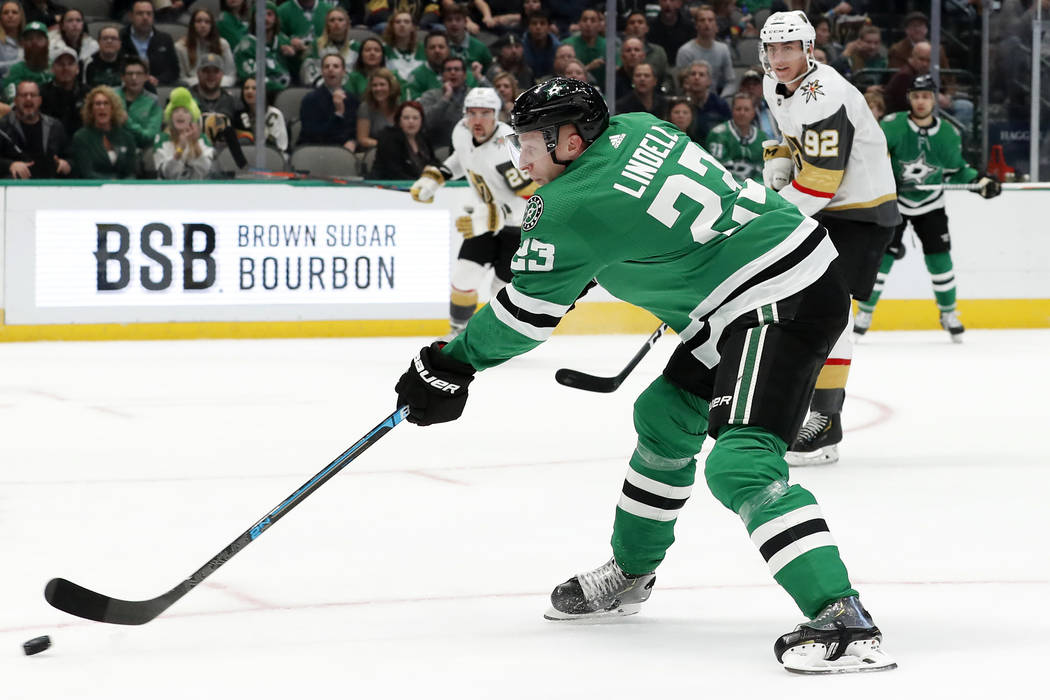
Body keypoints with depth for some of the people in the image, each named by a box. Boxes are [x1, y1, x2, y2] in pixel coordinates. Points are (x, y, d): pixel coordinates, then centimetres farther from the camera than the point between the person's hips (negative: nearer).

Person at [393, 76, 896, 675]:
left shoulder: (572, 206, -16)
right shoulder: (633, 128, 9)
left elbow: (526, 315, -6)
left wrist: (449, 364, 7)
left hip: (782, 305, -11)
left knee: (740, 463, -22)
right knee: (664, 417, 22)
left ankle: (842, 619, -33)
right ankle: (629, 575, 39)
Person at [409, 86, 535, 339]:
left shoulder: (508, 147, -34)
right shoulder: (462, 132, -10)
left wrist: (492, 218, -44)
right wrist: (434, 177, 5)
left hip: (524, 223, -6)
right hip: (488, 216, 6)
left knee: (504, 288, -3)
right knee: (464, 276, -5)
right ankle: (458, 331, 16)